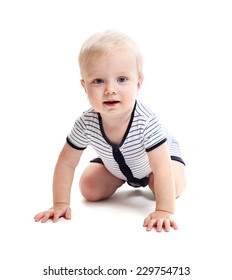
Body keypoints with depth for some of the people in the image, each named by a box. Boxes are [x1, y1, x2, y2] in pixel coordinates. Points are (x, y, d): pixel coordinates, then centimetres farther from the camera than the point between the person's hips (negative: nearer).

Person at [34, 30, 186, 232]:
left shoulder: (146, 121, -43)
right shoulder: (87, 124, -32)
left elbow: (161, 167, -44)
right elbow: (66, 163, -21)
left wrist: (164, 211, -50)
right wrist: (61, 204, -24)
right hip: (115, 164, 3)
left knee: (173, 189, -26)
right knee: (90, 189, -6)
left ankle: (147, 181, 11)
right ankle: (124, 179, 24)